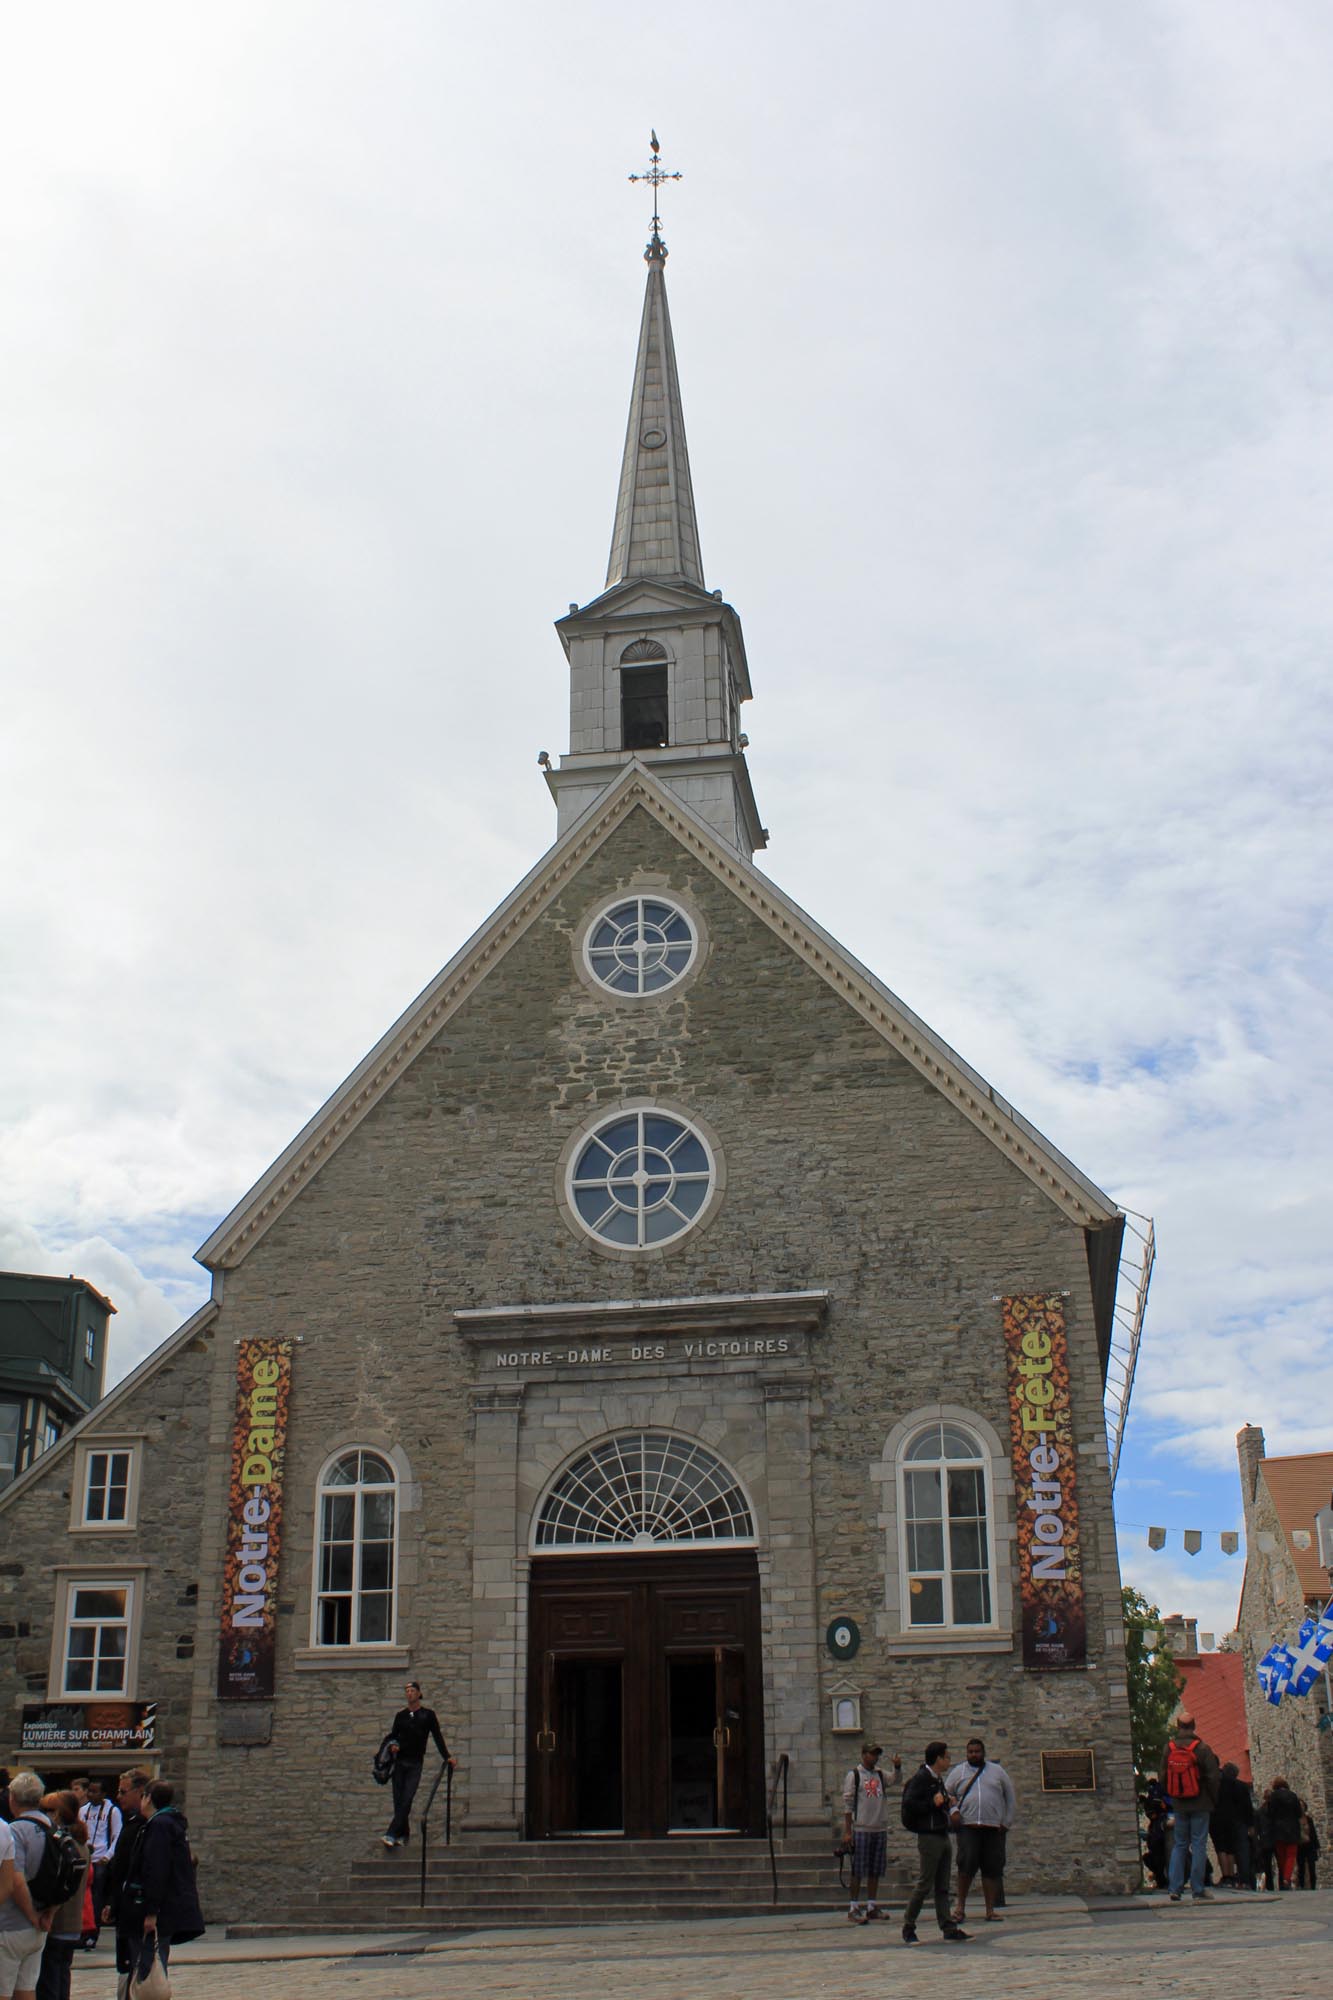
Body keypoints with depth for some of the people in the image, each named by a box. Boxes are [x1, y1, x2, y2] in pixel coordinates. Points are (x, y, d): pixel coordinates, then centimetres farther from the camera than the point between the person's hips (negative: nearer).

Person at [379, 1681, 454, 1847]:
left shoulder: (428, 1715, 5)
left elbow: (438, 1737, 7)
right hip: (399, 1762, 3)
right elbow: (393, 1735, 16)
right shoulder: (401, 1715, 12)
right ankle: (403, 1835, 13)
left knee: (406, 1801, -12)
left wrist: (447, 1757, 2)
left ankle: (392, 1834, -17)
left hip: (415, 1764, -3)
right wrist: (392, 1745, -6)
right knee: (398, 1801, 1)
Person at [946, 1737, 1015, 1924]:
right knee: (966, 1865, -15)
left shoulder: (998, 1771, 13)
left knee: (992, 1869, 0)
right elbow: (946, 1795, 14)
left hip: (994, 1828, 2)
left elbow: (1010, 1798, 16)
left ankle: (990, 1910, 9)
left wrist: (1007, 1822, 7)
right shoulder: (958, 1772, 11)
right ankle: (960, 1906, 0)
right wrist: (953, 1811, -5)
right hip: (968, 1826, -2)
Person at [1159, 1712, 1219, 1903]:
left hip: (1179, 1805, 3)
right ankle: (1197, 1891, -1)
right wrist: (1214, 1800, 4)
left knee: (1179, 1845, 11)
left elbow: (1163, 1777, 8)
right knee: (1199, 1845, 1)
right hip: (1200, 1804, -3)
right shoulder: (1201, 1748, -10)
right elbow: (1213, 1776, -9)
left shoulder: (1169, 1748, 1)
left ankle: (1175, 1888, 3)